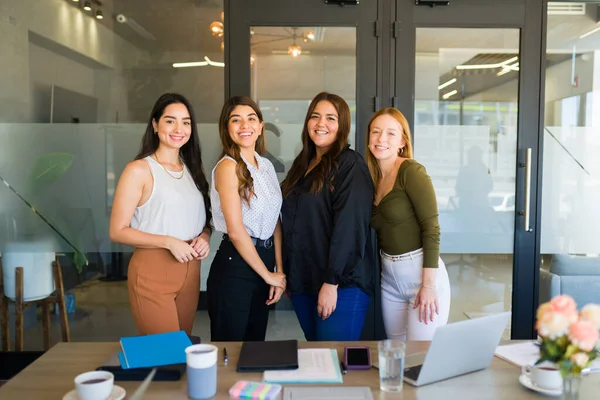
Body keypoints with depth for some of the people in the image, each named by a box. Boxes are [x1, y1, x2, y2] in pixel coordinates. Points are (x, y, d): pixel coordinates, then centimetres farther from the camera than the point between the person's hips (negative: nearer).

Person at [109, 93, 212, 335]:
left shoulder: (194, 170, 10)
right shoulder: (139, 170, -8)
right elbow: (118, 231, -11)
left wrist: (204, 237, -3)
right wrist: (169, 242, -20)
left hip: (190, 272, 6)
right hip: (152, 273, -6)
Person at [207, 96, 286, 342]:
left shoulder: (267, 165, 9)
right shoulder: (227, 166, -13)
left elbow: (275, 223, 10)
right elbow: (236, 231, -17)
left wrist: (279, 271, 3)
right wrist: (267, 275, -9)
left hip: (263, 259, 7)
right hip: (235, 266, -7)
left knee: (256, 344, 18)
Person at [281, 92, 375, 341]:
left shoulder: (350, 165, -9)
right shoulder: (302, 164, 14)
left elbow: (348, 226, -17)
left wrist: (331, 282, -21)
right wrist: (287, 274, 14)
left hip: (341, 284, -7)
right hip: (302, 282, 7)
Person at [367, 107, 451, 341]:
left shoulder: (411, 171, -13)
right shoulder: (372, 177, 7)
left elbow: (431, 228, -17)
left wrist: (428, 284, -20)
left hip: (421, 272, -7)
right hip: (389, 277, 7)